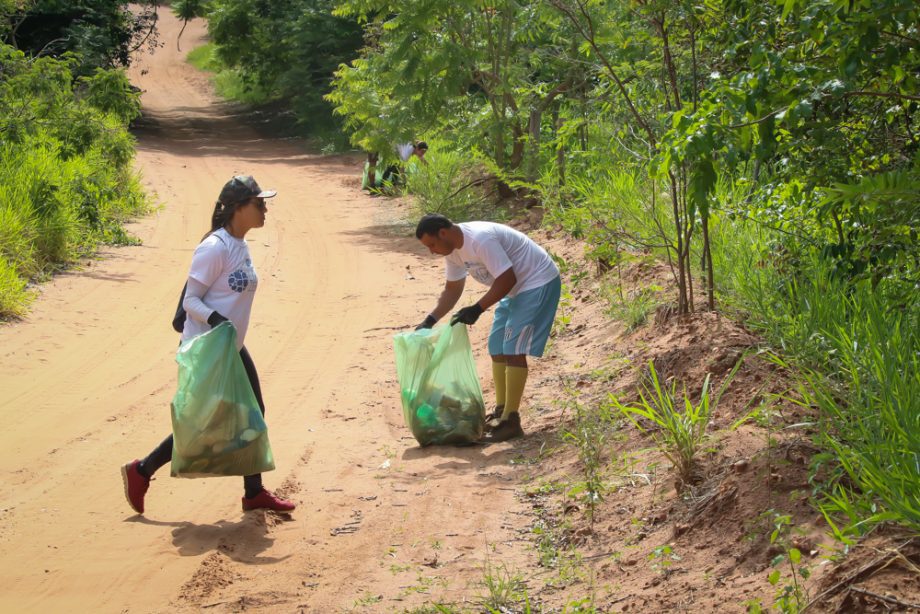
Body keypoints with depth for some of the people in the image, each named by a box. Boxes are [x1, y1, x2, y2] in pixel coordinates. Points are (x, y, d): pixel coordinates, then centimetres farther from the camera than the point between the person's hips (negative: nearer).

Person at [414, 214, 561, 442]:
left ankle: (511, 421, -11)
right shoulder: (453, 250, 0)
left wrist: (477, 309, -28)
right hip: (515, 288, 10)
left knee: (513, 349, -13)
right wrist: (430, 320, 2)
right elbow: (452, 290, 12)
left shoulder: (481, 240, -30)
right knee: (497, 347, 11)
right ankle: (501, 411, 22)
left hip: (538, 283, -10)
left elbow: (507, 279, -30)